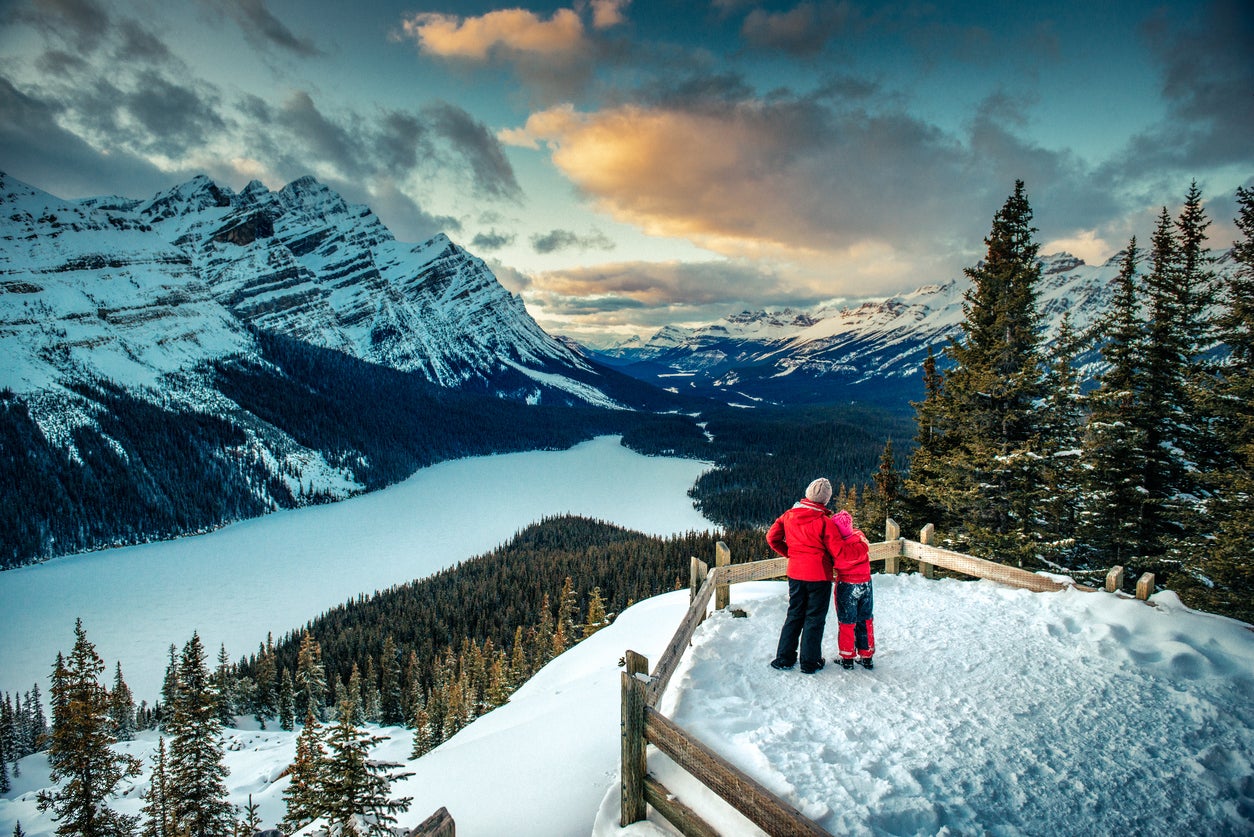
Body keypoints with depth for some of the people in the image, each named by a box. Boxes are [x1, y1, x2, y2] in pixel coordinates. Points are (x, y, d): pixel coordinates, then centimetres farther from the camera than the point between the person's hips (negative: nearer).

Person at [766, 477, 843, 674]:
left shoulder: (788, 516, -3)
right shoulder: (824, 522, -18)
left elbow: (772, 538, 3)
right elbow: (839, 552, -16)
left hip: (795, 573, 4)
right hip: (819, 575, -4)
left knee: (794, 615, 18)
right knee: (814, 618, 9)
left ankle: (784, 657, 21)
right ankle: (810, 662, 18)